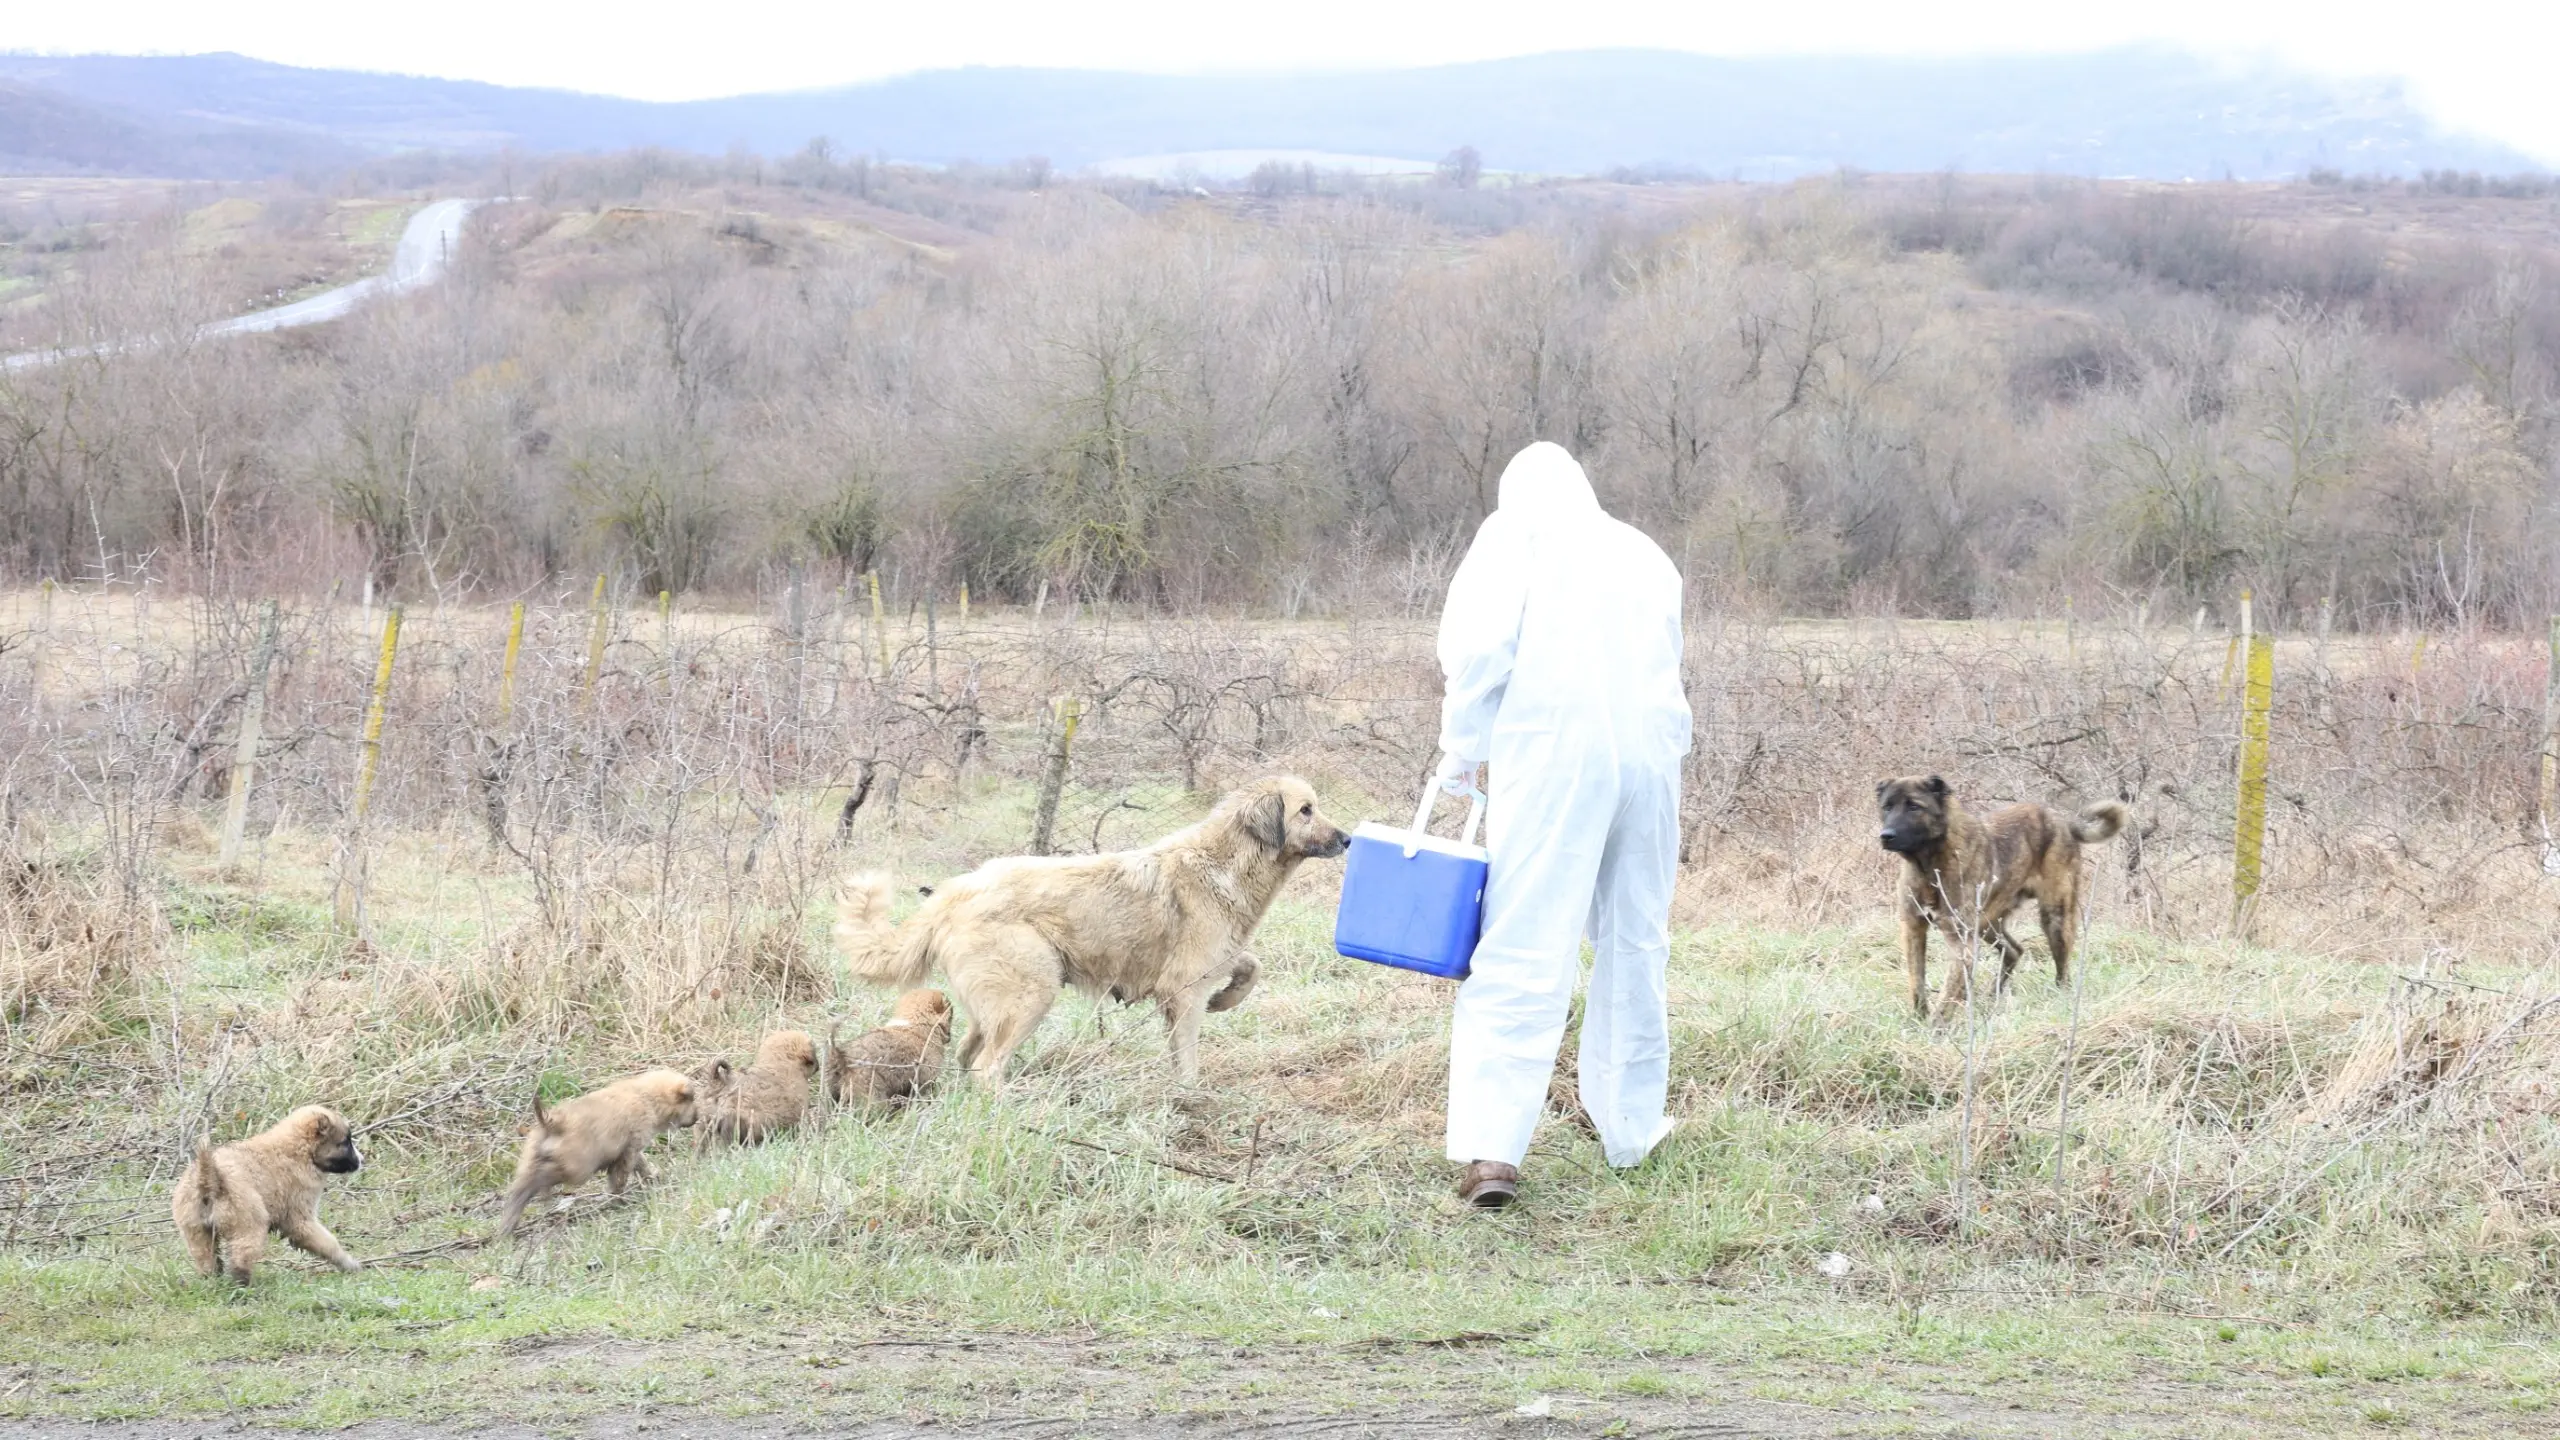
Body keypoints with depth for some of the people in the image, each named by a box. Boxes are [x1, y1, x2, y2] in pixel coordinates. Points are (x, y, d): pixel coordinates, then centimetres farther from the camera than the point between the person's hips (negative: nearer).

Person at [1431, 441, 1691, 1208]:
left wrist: (1462, 750, 7)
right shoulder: (1644, 551, 22)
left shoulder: (1517, 532, 6)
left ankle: (1491, 1150, -16)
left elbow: (1480, 646, -6)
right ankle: (1630, 1125, 24)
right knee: (1635, 947, 16)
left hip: (1553, 753, -4)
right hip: (1651, 755, 4)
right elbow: (1662, 664, 19)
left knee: (1522, 951, -8)